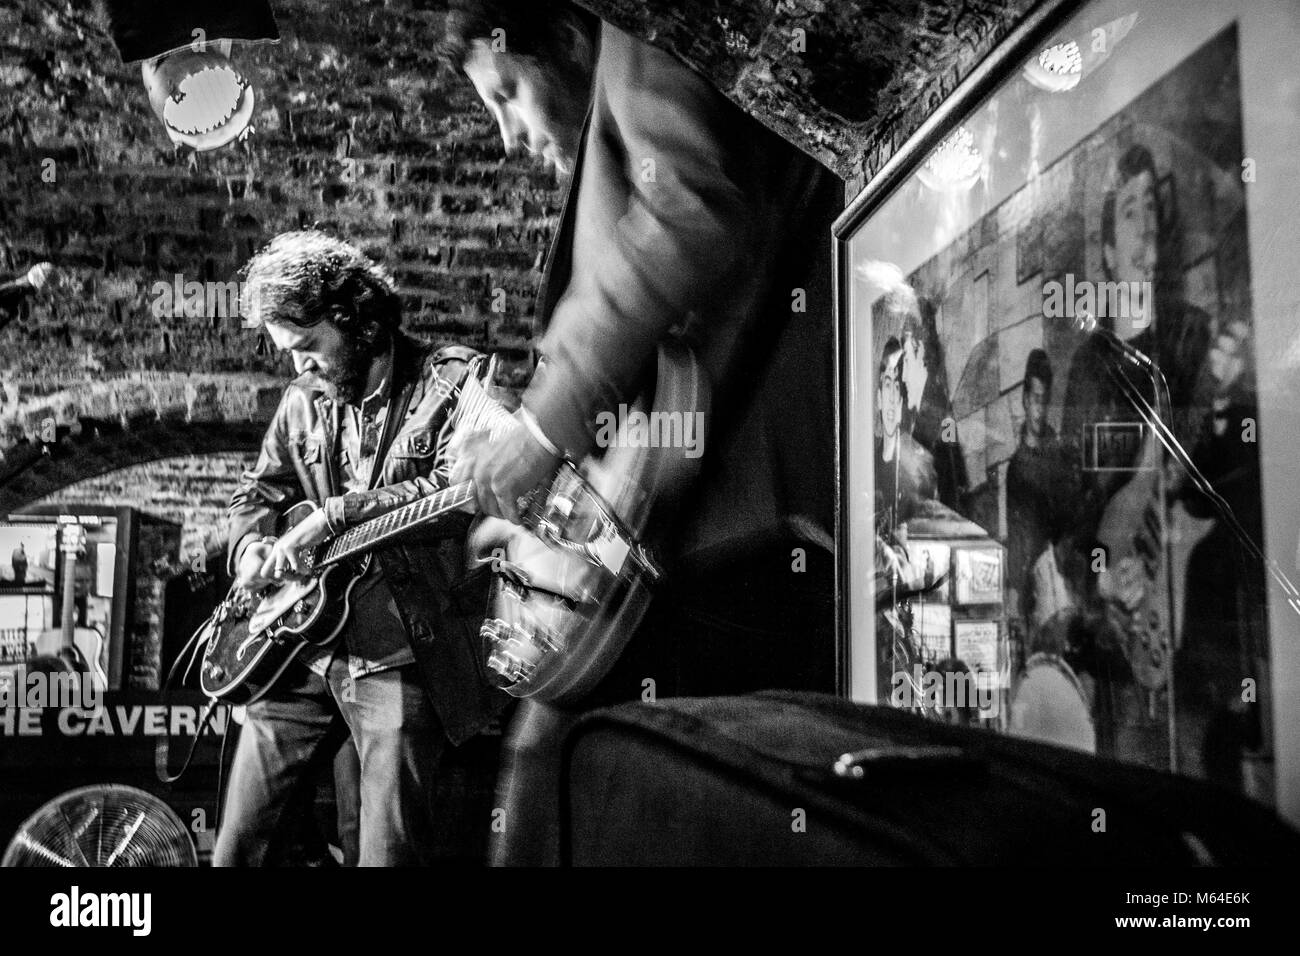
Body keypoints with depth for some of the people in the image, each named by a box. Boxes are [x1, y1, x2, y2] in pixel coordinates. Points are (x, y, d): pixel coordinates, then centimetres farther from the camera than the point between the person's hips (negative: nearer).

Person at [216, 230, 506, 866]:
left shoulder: (455, 380, -6)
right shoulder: (304, 400, 13)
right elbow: (255, 493, 24)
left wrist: (335, 514, -21)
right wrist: (252, 549, 3)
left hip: (403, 654, -5)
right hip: (302, 650, 6)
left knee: (389, 850, -5)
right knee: (239, 845, 9)